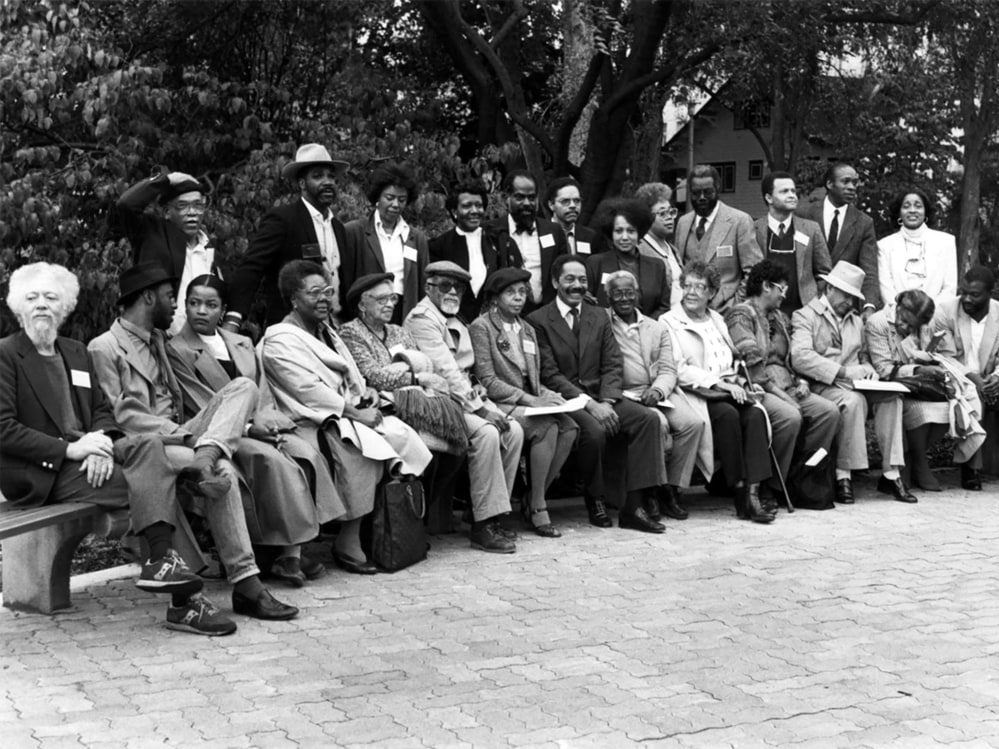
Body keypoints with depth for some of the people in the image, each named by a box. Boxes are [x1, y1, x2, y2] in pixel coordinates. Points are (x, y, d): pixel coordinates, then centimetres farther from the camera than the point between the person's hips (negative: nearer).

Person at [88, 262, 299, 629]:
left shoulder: (156, 340, 24)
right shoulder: (104, 348, -4)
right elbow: (121, 417, -13)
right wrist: (186, 437, -20)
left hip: (177, 437, 8)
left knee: (243, 386, -13)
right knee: (222, 473, -33)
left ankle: (206, 458, -38)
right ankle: (245, 583, -32)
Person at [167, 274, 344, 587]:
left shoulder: (242, 344, 23)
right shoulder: (176, 350, 4)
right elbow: (201, 407, -5)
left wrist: (267, 420, -6)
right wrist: (248, 427, -16)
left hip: (260, 425, 5)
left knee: (306, 453, -25)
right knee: (273, 460, -32)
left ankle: (290, 554, -29)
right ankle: (288, 553, -27)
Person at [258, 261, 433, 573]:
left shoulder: (326, 331, 23)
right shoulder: (279, 341, -6)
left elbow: (350, 376, 25)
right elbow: (308, 391, -15)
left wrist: (365, 392, 2)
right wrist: (354, 412, -18)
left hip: (350, 413, 8)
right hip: (315, 424, -8)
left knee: (402, 435, -15)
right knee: (362, 446, -34)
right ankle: (347, 545, -25)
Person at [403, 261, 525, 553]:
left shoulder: (457, 324, 23)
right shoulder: (421, 319, -8)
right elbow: (445, 370, -17)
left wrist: (482, 400, 0)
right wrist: (480, 407, -20)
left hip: (462, 400, 9)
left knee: (513, 430, -11)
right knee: (486, 433, -29)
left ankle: (492, 514, -6)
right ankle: (483, 526, -24)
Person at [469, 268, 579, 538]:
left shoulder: (527, 330, 21)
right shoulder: (481, 327, -3)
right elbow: (487, 381, -12)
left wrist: (548, 396, -4)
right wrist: (530, 400, -18)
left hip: (528, 402, 7)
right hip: (498, 404, -7)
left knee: (569, 428, -21)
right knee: (547, 427, -30)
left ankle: (535, 500, -12)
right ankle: (537, 507, -20)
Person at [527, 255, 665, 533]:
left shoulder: (599, 317, 16)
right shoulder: (538, 320, -1)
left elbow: (612, 366, 8)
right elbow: (549, 375, -9)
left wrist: (607, 402, -12)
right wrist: (589, 404, -19)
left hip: (600, 397, 5)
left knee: (648, 418, -19)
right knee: (594, 430, -34)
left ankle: (633, 506, -21)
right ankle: (595, 497, -7)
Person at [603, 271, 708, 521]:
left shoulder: (658, 329, 19)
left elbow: (668, 370, 9)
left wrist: (657, 391, -10)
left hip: (660, 393, 5)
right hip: (625, 395, -5)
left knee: (693, 422, -22)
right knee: (657, 423, -33)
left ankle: (671, 490, -11)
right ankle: (654, 490, -16)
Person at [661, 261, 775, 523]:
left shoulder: (717, 320, 25)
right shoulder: (669, 322, 3)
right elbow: (679, 370, -8)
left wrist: (739, 383, -1)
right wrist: (721, 383, -16)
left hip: (727, 391, 5)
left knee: (755, 413, -25)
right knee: (728, 413, -33)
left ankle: (752, 492, -33)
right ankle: (739, 491, -27)